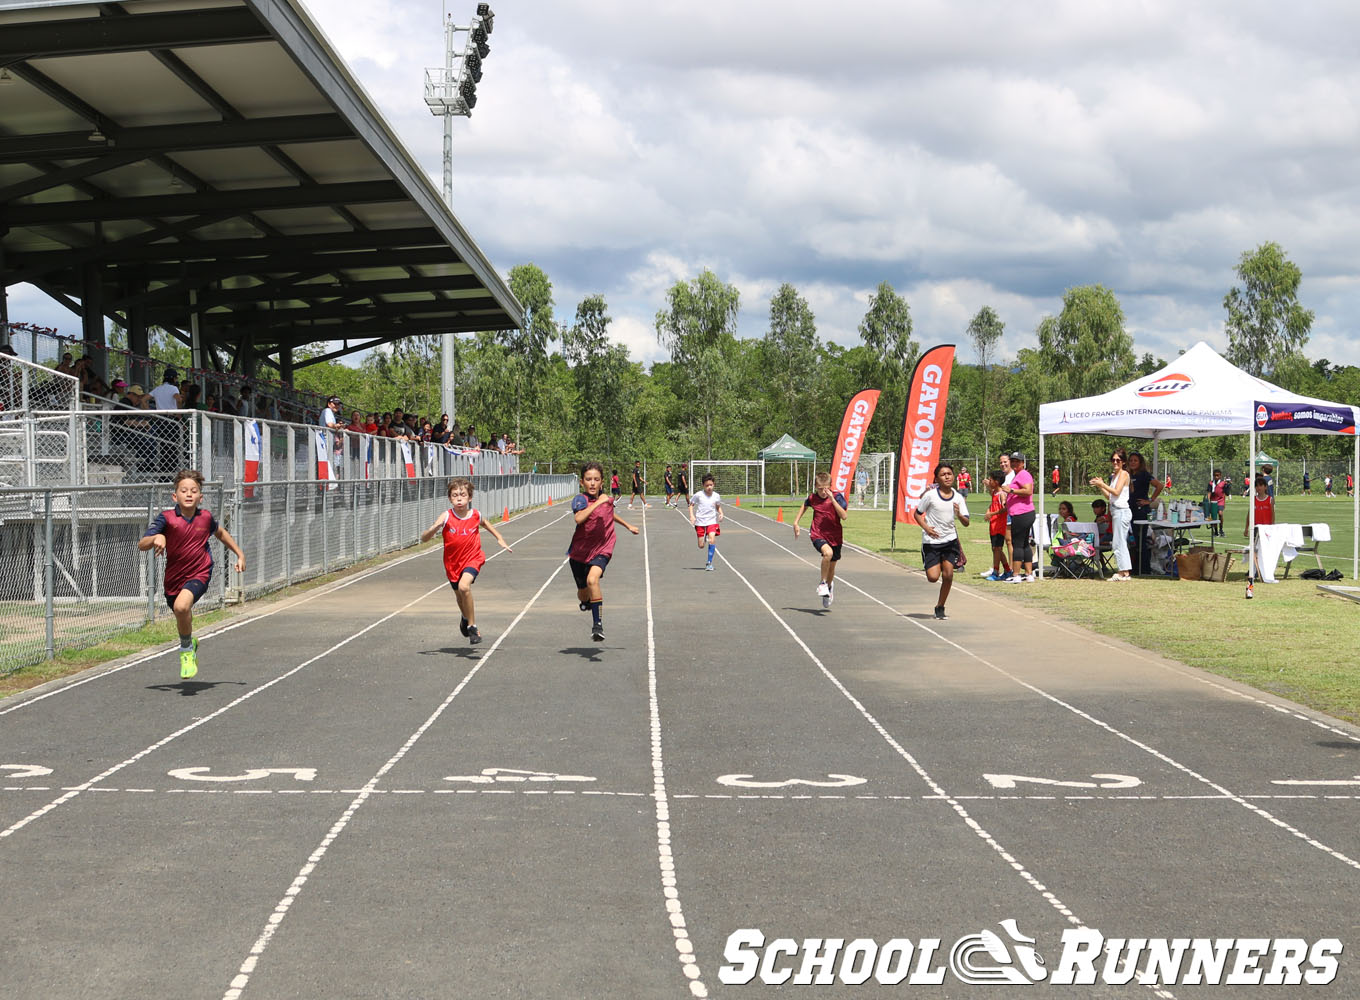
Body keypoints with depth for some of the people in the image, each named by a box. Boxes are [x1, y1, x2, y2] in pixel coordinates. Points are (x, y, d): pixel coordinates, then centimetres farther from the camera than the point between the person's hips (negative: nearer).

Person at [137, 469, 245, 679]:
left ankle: (187, 649, -9)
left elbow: (221, 533, 19)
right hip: (174, 578, 2)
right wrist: (156, 538, -40)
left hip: (199, 575, -2)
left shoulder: (206, 517, -6)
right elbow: (141, 545, -20)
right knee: (182, 617, 21)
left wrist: (239, 554, 19)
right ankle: (190, 644, 57)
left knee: (181, 606, -32)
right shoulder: (166, 518, -13)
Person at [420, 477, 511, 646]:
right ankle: (466, 618, 55)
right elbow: (424, 538, -19)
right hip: (453, 562, 2)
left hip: (472, 558, -2)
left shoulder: (476, 515, -9)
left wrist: (500, 539, 15)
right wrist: (433, 528, -38)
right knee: (459, 595, 20)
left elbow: (486, 524, 19)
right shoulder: (446, 517, -15)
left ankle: (471, 625, -15)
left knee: (464, 586, -29)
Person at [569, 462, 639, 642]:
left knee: (592, 580, -28)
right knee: (583, 592, 15)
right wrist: (598, 502, -39)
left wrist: (627, 525, 36)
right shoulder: (580, 499, -15)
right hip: (580, 551, 0)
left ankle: (598, 625, -25)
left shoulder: (607, 498, -1)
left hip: (601, 550, 1)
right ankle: (586, 601, 54)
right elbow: (578, 518, -38)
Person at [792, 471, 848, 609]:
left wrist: (832, 499, -30)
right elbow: (805, 505, 21)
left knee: (831, 567, 13)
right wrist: (796, 522, 17)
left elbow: (844, 516, -25)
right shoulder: (813, 498, -4)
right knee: (828, 552, -33)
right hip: (817, 535, -1)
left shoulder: (837, 497, -12)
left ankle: (829, 585, 47)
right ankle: (822, 583, -14)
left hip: (834, 537, 1)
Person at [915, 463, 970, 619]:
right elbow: (916, 514, 1)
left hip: (950, 540, 3)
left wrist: (959, 514, -22)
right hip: (931, 541, -2)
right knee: (933, 577, -10)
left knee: (948, 575, -7)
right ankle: (935, 566, 28)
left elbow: (966, 523, 0)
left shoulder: (958, 498, 0)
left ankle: (940, 607, 11)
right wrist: (926, 527, -16)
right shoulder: (930, 495, -9)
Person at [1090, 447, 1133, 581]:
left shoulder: (1123, 474, -8)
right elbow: (1110, 496, 19)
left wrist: (1102, 484, -11)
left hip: (1121, 511, -9)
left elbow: (1116, 492, -17)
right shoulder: (1113, 475, 18)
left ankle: (1124, 572, -7)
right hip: (1116, 511, 9)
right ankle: (1123, 571, 12)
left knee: (1118, 542, -9)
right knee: (1119, 543, 9)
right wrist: (1100, 486, 11)